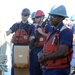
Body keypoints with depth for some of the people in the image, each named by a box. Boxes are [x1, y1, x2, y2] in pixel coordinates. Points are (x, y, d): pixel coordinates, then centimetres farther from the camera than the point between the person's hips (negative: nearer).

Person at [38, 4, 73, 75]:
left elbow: (62, 52, -21)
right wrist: (40, 54, -5)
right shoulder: (52, 32, 16)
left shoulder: (65, 32, -12)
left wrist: (45, 57, -11)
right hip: (46, 69, 9)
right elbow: (45, 49, 19)